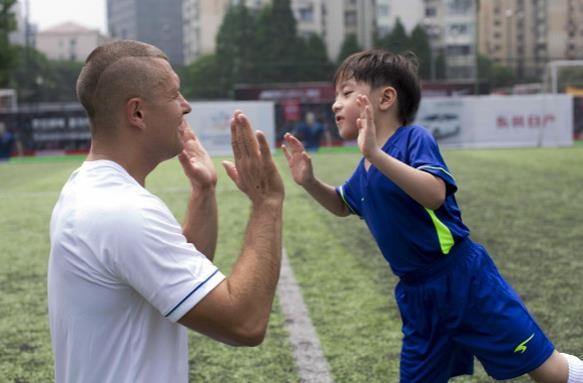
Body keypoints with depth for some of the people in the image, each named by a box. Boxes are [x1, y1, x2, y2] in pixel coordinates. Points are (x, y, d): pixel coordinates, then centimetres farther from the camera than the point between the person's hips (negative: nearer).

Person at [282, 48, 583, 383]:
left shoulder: (414, 139, -14)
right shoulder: (365, 171, 10)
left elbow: (435, 194, -32)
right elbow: (343, 206, 29)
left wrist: (377, 155, -39)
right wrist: (310, 182, 10)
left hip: (464, 280, -8)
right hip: (418, 295, 8)